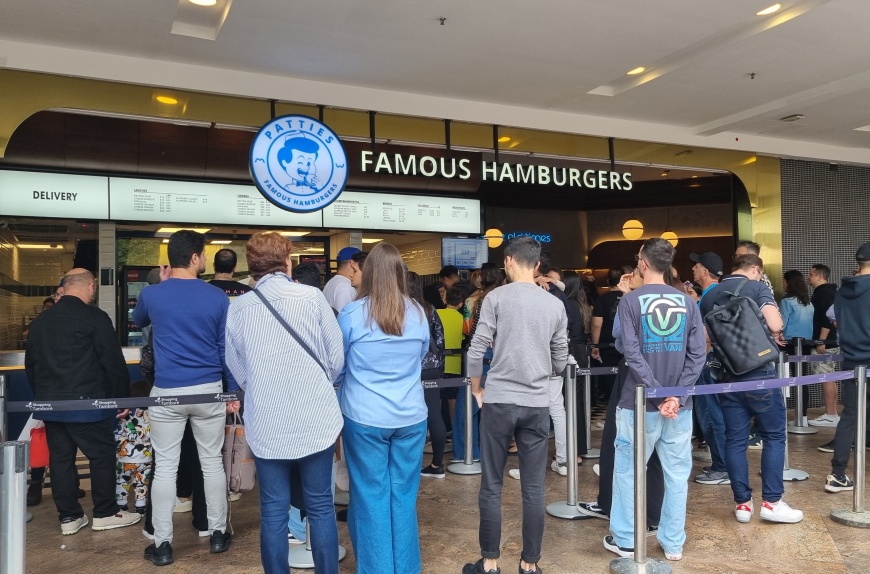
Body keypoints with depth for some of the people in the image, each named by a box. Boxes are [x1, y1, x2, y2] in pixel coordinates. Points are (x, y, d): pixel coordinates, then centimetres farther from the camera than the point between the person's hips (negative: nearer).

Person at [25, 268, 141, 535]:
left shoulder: (40, 321, 11)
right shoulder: (94, 317, -10)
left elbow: (30, 364, 18)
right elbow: (113, 362, -11)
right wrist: (121, 398, -2)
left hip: (49, 403, 7)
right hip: (86, 403, -7)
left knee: (60, 458, 12)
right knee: (102, 455, 5)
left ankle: (69, 516, 19)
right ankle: (105, 513, 13)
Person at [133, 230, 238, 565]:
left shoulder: (152, 294, -3)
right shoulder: (217, 297, -5)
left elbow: (138, 322, 22)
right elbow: (227, 347, -2)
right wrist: (233, 390, 6)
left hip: (166, 392, 0)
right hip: (208, 390, 0)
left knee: (165, 467, 8)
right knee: (212, 462, 12)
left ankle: (162, 544, 15)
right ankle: (217, 534, 23)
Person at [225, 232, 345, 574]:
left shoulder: (238, 307, -2)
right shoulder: (312, 296, -7)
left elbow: (237, 368, 7)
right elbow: (336, 357, -3)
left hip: (266, 423, 1)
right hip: (315, 419, -1)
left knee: (273, 511, 12)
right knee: (320, 507, 11)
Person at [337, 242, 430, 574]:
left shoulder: (352, 314, -9)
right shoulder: (418, 314, 0)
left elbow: (336, 363, 5)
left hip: (364, 418, -3)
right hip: (411, 417, 3)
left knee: (371, 496, 8)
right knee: (404, 495, 12)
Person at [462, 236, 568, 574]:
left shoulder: (497, 298, -5)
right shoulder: (556, 305, 5)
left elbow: (477, 351, -8)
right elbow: (560, 361, 11)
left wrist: (477, 389, 8)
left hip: (498, 401, -3)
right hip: (537, 404, 3)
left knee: (491, 487, 8)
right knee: (533, 488, 10)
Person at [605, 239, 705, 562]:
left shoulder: (630, 301, -8)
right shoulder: (687, 302, 3)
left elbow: (632, 354, -16)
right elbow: (698, 354, -4)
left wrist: (657, 395, -14)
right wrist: (676, 395, -8)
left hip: (640, 402, -3)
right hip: (679, 405, 3)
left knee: (627, 470, 11)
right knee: (677, 473, 13)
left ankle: (625, 540, 21)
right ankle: (673, 543, 23)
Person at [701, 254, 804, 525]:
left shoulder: (709, 296, 11)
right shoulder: (757, 287, -4)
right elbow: (775, 325, -17)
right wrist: (775, 335, 5)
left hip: (726, 376, 5)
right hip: (758, 373, -4)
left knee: (735, 439, 7)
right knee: (773, 436, 8)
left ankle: (742, 503, 12)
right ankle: (771, 502, 9)